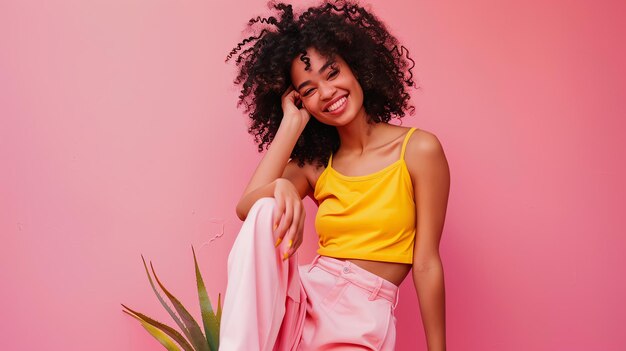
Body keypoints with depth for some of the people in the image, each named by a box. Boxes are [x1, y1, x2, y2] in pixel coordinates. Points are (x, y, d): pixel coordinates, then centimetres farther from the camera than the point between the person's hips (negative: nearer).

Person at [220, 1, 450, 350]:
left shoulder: (419, 150, -2)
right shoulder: (314, 165, 11)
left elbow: (426, 264, -3)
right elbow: (246, 207, -7)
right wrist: (292, 123, -5)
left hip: (363, 320, -3)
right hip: (301, 302, 4)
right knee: (267, 212, -25)